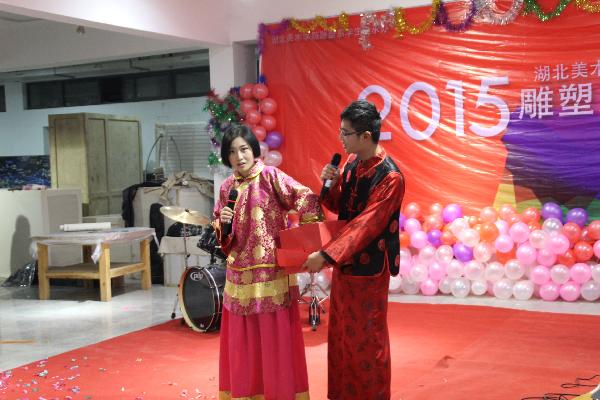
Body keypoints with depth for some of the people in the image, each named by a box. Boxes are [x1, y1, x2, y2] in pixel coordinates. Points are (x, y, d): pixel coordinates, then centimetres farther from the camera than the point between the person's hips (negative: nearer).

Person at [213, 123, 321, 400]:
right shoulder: (227, 187, 8)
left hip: (271, 273, -5)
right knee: (242, 340, 11)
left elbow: (307, 200, -16)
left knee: (275, 339, 1)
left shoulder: (270, 176, -8)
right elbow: (222, 240, 13)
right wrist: (222, 224, -8)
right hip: (239, 274, 5)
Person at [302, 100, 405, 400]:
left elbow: (365, 225, -24)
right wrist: (333, 184, -8)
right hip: (345, 261, 8)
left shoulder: (389, 177, -22)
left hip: (368, 267, -8)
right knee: (342, 334, 17)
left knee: (366, 339, 6)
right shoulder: (352, 162, 3)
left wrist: (326, 254, -26)